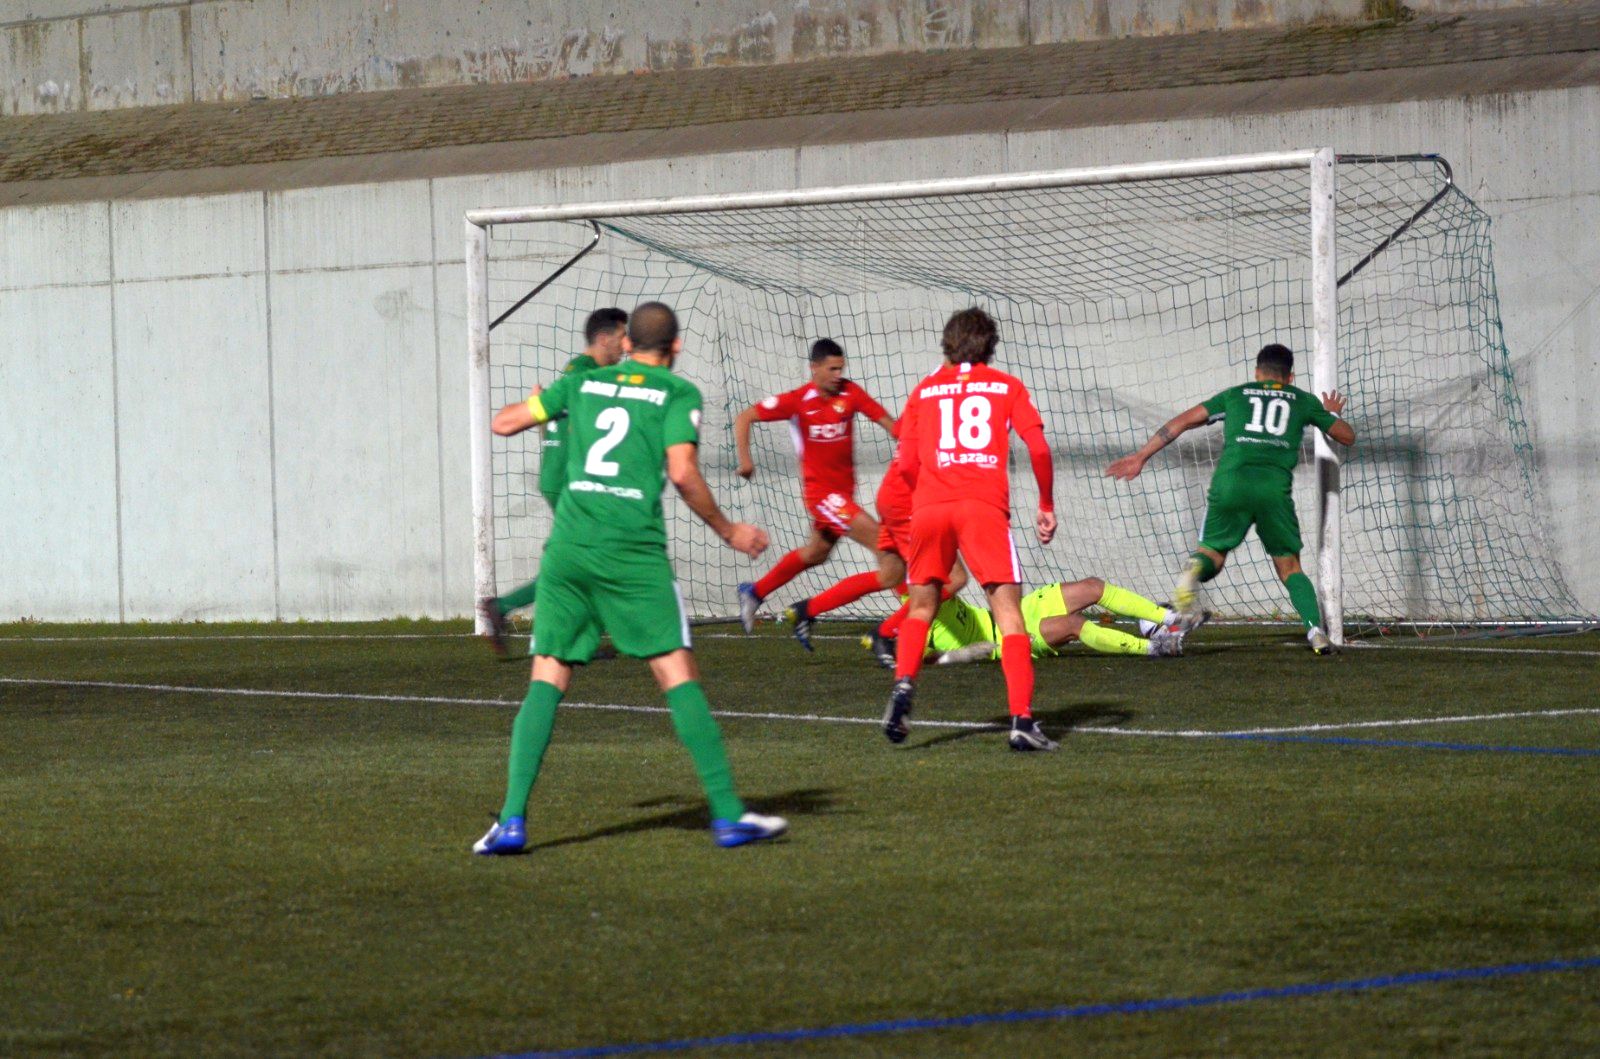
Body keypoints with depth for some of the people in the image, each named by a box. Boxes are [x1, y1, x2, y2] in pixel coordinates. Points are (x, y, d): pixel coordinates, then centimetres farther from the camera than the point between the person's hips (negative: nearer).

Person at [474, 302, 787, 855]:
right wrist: (727, 531, 6)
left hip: (567, 546, 3)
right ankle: (728, 814, -4)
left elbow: (504, 422, 21)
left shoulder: (583, 383, 16)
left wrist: (538, 405, 43)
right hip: (633, 550, -3)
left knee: (546, 681, 5)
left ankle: (511, 820, -4)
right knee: (678, 675, -1)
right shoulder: (678, 393, 5)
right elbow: (683, 474, -7)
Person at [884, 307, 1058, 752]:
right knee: (1008, 610, -3)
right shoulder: (1006, 386, 14)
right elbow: (1038, 448, 3)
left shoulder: (924, 390, 18)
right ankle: (1022, 720, -13)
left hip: (929, 505, 2)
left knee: (922, 604, 19)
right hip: (985, 506, -2)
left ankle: (903, 684, -4)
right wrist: (1046, 506, 13)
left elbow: (907, 464, 12)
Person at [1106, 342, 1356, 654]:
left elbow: (1183, 421, 19)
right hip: (1275, 485, 0)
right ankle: (1315, 629, -8)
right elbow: (1347, 436, 32)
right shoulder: (1304, 401, 23)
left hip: (1230, 481, 0)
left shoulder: (1235, 395, 24)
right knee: (1289, 567, 13)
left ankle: (1195, 569, -26)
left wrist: (1140, 457, 22)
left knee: (1212, 553, 11)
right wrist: (1331, 415, 55)